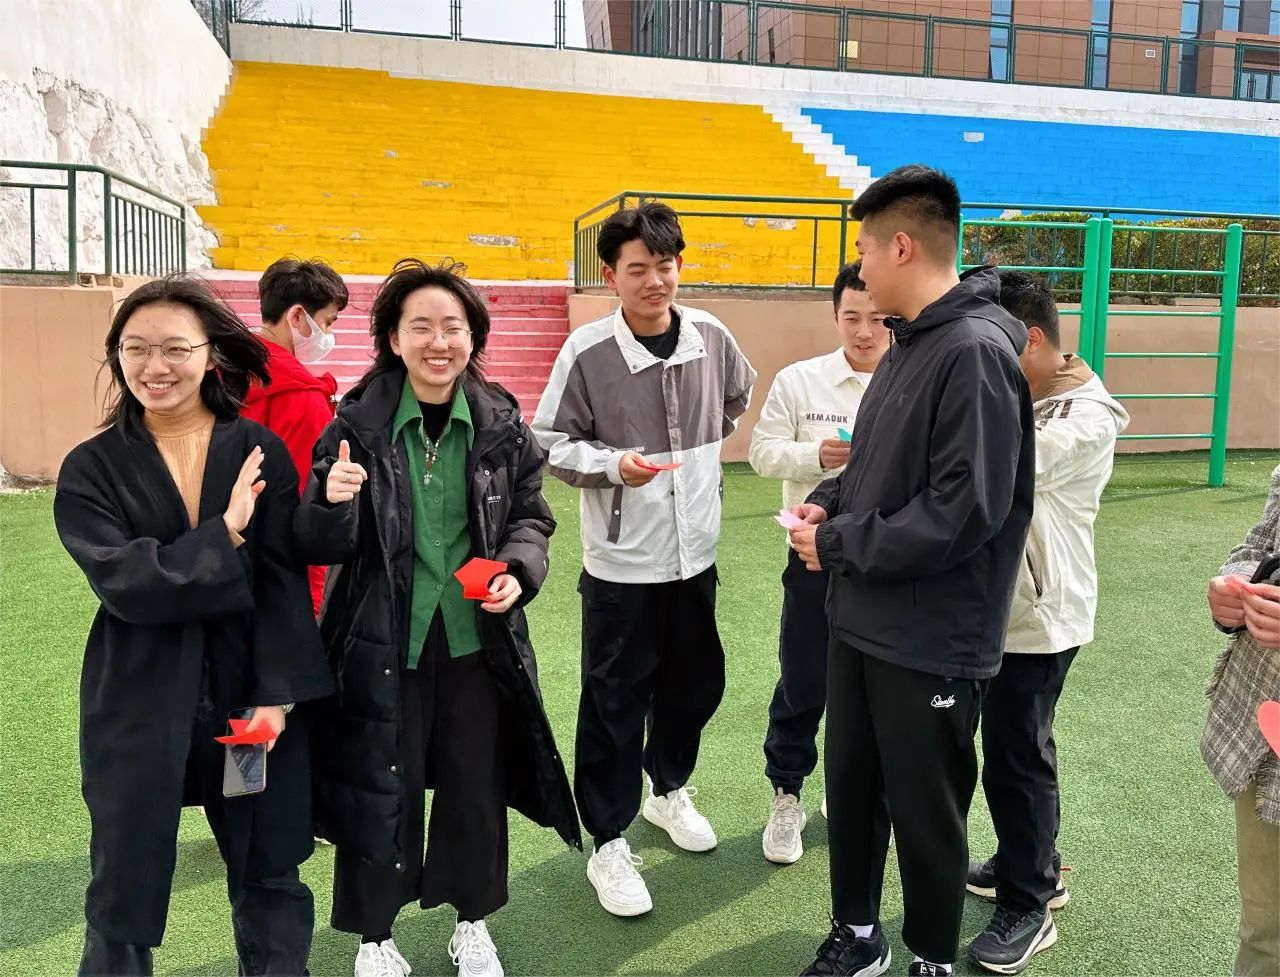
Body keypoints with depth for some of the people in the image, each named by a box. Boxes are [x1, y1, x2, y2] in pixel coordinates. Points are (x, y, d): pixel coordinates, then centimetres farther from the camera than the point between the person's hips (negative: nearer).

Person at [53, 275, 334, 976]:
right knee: (124, 891, 13)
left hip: (252, 696, 1)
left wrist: (276, 696, -12)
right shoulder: (91, 469, -1)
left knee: (270, 878, 13)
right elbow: (124, 582, -14)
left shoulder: (260, 451, -1)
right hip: (139, 704, 0)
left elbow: (283, 580, -6)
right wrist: (224, 534, -16)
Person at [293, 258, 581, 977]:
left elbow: (532, 516, 7)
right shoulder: (358, 424, -9)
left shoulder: (501, 423, -4)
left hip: (479, 638, 2)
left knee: (476, 783, 16)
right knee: (381, 787, 10)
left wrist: (517, 570, -13)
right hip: (384, 640, -2)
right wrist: (334, 504, -28)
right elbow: (322, 548, -6)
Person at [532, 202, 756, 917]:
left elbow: (739, 395, 20)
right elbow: (552, 444, -8)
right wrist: (614, 463, -23)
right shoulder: (587, 352, -15)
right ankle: (609, 844, 24)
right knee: (616, 704, 5)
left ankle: (669, 789, 46)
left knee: (696, 682, 19)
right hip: (622, 563, -4)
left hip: (695, 553, 5)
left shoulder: (710, 337, -2)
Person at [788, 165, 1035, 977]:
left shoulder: (976, 352, -20)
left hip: (931, 641, -8)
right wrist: (830, 503, 0)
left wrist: (838, 545, -17)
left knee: (924, 812, 10)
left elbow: (963, 511, -26)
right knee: (851, 786, 19)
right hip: (862, 621, 8)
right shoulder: (910, 343, 8)